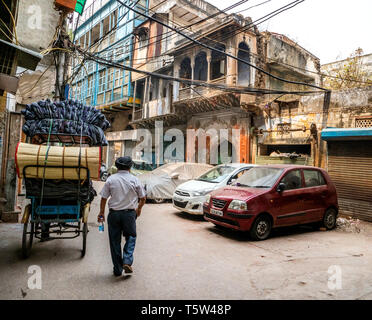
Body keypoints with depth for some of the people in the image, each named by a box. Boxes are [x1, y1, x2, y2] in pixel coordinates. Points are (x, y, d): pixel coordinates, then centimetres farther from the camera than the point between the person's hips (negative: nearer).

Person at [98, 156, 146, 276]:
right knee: (131, 237, 18)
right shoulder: (134, 180, -3)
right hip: (129, 213, -1)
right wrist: (139, 209, 22)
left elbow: (104, 198, -2)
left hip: (114, 213, 1)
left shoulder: (111, 179, -3)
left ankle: (117, 270, 19)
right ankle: (127, 261, 0)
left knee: (115, 241, 12)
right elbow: (143, 198, 4)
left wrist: (101, 213, 11)